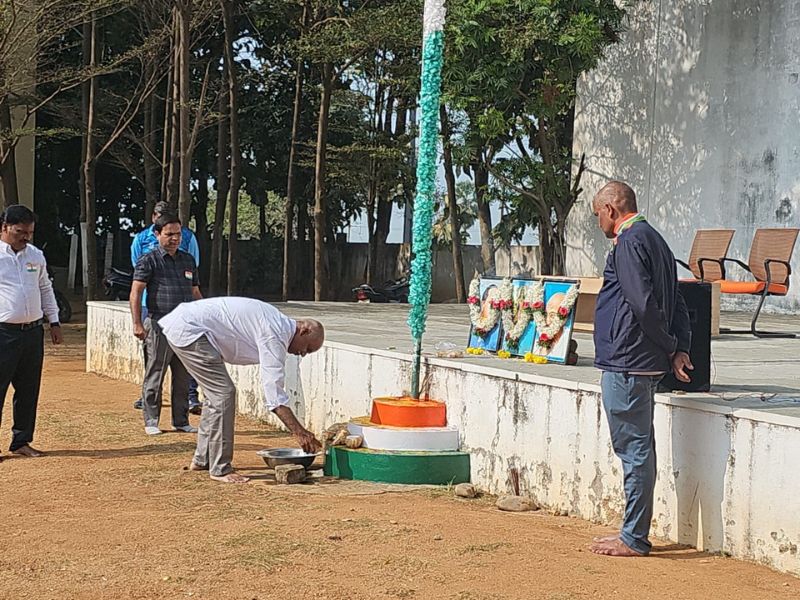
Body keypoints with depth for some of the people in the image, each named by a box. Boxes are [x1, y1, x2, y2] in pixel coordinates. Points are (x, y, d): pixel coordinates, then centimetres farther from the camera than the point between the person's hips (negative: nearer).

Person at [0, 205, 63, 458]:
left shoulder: (36, 255, 13)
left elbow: (45, 289, 23)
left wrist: (54, 321, 18)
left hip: (33, 331, 6)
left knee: (28, 390, 10)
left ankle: (21, 441, 20)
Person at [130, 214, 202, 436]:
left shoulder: (188, 260, 16)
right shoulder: (149, 260, -2)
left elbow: (195, 293, 22)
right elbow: (135, 292, -8)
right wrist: (137, 324, -17)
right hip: (159, 325, -5)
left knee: (183, 378, 9)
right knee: (155, 377, 0)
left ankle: (181, 421, 17)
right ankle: (151, 422, 8)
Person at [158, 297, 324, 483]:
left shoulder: (278, 322, 13)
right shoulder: (274, 335, -17)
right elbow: (274, 393, -20)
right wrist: (300, 432, -19)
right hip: (188, 329, -11)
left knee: (217, 393, 17)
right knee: (223, 393, -11)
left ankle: (202, 460, 27)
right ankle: (220, 468, -5)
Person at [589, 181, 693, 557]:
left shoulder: (630, 243, -13)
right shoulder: (654, 240, 19)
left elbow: (644, 304, -21)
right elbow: (676, 303, 17)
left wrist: (669, 347, -9)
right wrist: (680, 348, 7)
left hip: (626, 363, -10)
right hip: (647, 364, 10)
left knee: (634, 448, -5)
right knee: (640, 448, 14)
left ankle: (634, 540, 0)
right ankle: (635, 534, 22)